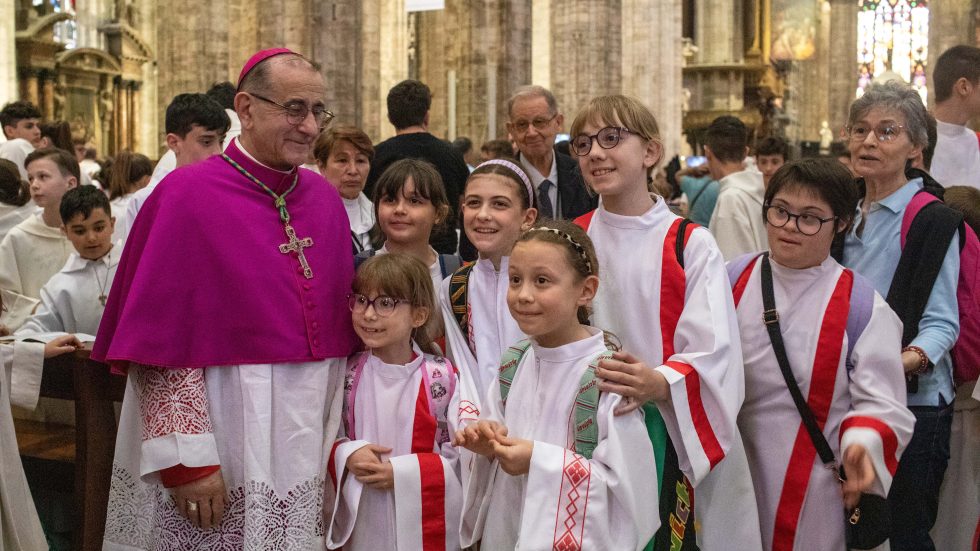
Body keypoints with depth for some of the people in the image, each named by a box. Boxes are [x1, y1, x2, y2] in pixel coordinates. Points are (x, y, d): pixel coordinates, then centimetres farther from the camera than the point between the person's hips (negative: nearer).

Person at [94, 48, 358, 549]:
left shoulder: (324, 198, 5)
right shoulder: (187, 193, -12)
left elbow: (340, 326, 10)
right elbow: (159, 342, -13)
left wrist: (337, 440, 8)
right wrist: (186, 460, -15)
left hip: (309, 449, 5)